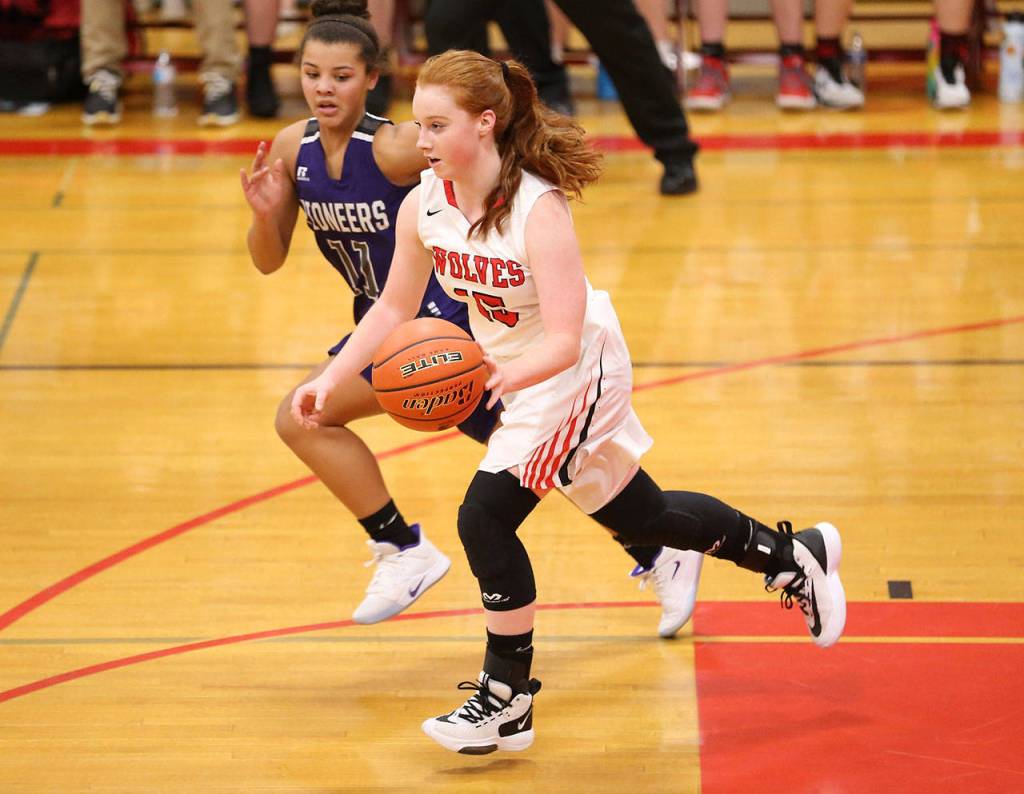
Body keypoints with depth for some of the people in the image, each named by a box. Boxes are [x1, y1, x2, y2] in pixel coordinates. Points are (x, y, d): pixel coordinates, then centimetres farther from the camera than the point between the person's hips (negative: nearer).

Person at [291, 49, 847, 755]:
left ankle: (507, 702, -3)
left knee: (486, 517, -17)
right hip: (517, 376, 8)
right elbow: (394, 308, 1)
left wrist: (508, 374, -55)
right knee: (640, 516, 20)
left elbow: (564, 342, -36)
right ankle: (794, 555, 40)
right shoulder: (424, 205, -12)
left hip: (578, 375, -8)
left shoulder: (539, 209, -31)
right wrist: (330, 382, -8)